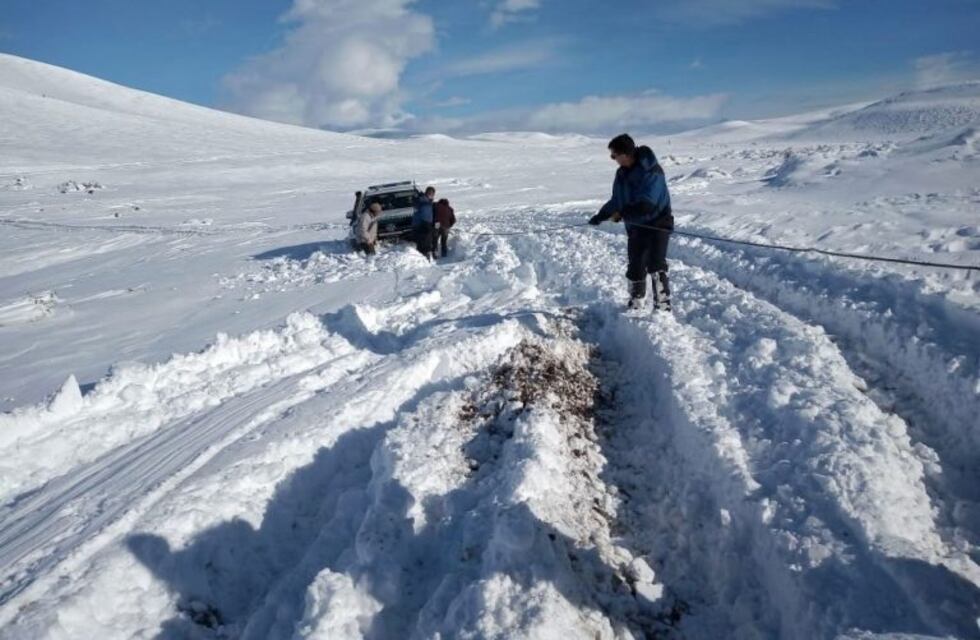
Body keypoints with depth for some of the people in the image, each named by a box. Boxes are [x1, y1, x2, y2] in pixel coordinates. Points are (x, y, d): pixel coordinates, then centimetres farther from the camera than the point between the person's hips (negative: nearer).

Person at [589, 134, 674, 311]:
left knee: (655, 266, -19)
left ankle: (663, 308, -16)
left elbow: (647, 203, -29)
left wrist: (622, 213, -31)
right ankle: (635, 306, 26)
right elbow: (616, 200, 16)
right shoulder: (622, 173, 5)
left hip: (657, 224, -7)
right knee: (635, 269, 11)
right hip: (635, 227, 7)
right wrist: (600, 216, 16)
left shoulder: (651, 171, -19)